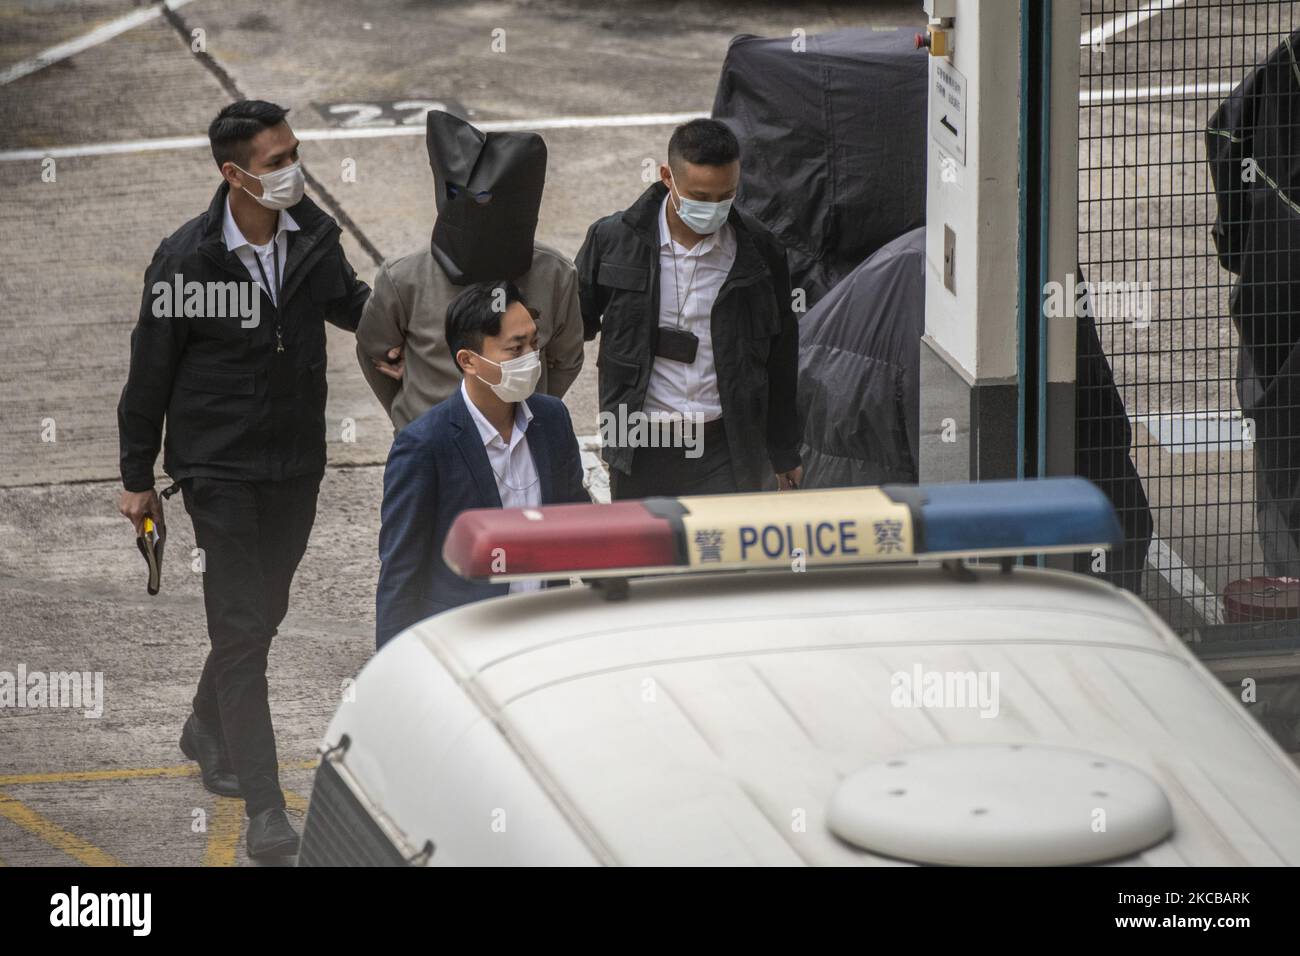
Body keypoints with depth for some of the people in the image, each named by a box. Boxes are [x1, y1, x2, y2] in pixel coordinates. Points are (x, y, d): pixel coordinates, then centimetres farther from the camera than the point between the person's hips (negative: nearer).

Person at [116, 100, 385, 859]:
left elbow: (349, 304, 16)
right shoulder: (188, 260, -17)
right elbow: (150, 372, -7)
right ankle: (265, 808, -7)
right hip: (219, 467, -5)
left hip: (296, 463, 5)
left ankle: (209, 730, 45)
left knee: (264, 612, 19)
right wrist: (138, 478, 0)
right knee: (243, 625, -8)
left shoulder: (315, 236, -5)